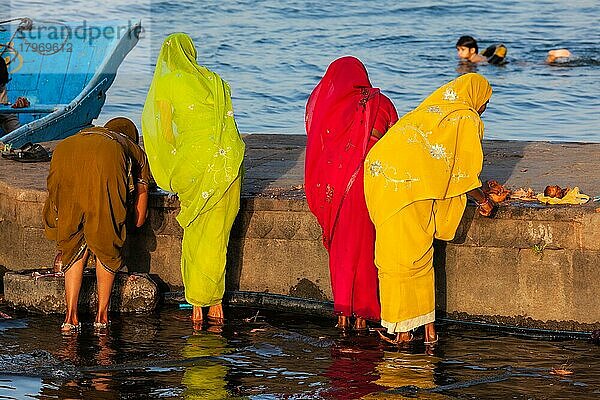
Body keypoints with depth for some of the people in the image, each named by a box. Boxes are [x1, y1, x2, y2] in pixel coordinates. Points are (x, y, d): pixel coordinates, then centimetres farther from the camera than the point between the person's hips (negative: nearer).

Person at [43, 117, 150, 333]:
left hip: (65, 156, 2)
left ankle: (71, 316, 12)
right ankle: (102, 316, 20)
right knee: (107, 245, 17)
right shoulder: (136, 152, 41)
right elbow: (139, 219, 37)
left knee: (73, 244, 19)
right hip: (106, 163, -2)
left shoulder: (82, 135, 48)